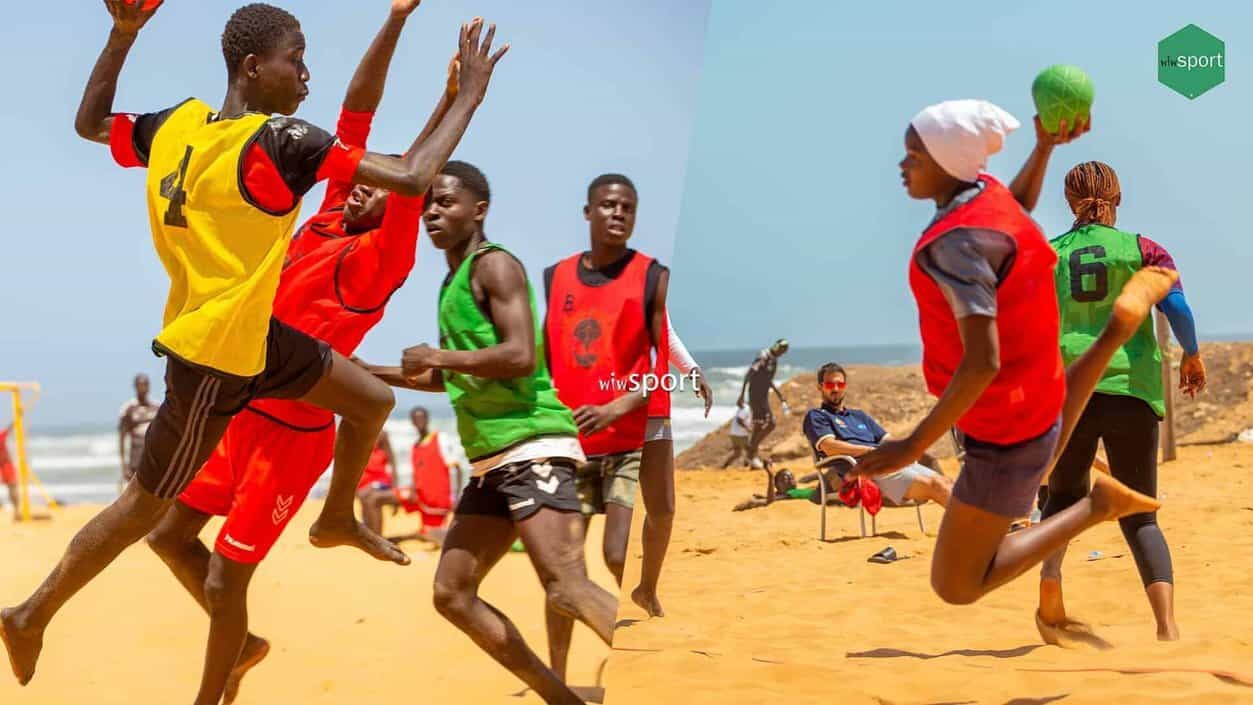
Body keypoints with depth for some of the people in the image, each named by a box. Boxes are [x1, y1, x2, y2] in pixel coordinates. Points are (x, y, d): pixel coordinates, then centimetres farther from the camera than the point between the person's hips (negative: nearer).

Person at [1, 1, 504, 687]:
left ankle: (338, 520, 38)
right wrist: (470, 94, -14)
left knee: (373, 400, 18)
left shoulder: (177, 125, -2)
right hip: (215, 359, -9)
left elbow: (89, 123, 17)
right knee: (146, 505, 8)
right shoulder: (281, 141, -24)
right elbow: (412, 176, -25)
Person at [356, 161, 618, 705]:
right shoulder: (454, 282, 21)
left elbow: (521, 356, -21)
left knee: (567, 589, -22)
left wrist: (435, 356, -12)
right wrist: (369, 372, 28)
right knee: (452, 594, 8)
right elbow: (452, 379, 33)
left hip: (532, 445, -10)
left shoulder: (494, 265, -7)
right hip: (492, 458, 10)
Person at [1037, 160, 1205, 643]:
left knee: (1064, 493, 23)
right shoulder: (1141, 249, 4)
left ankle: (1050, 584, -3)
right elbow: (1178, 309, -7)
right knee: (1139, 516, 5)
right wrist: (1191, 355, 10)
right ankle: (1167, 625, -13)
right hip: (1131, 387, -1)